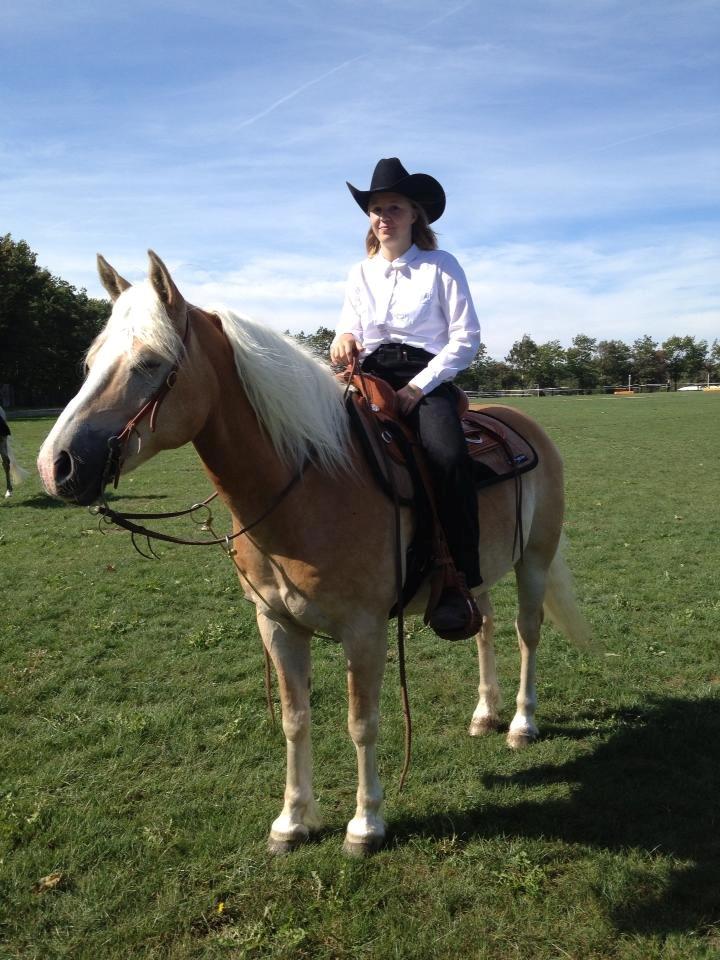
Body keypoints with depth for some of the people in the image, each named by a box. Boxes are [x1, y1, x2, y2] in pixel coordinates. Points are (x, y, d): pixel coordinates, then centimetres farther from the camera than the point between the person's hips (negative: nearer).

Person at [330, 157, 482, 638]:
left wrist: (418, 386, -13)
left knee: (448, 456, -35)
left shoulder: (441, 265, 5)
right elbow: (351, 332, 17)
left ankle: (460, 581, -24)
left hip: (427, 377, -4)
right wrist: (344, 340, -10)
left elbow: (466, 338, -1)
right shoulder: (360, 274, 19)